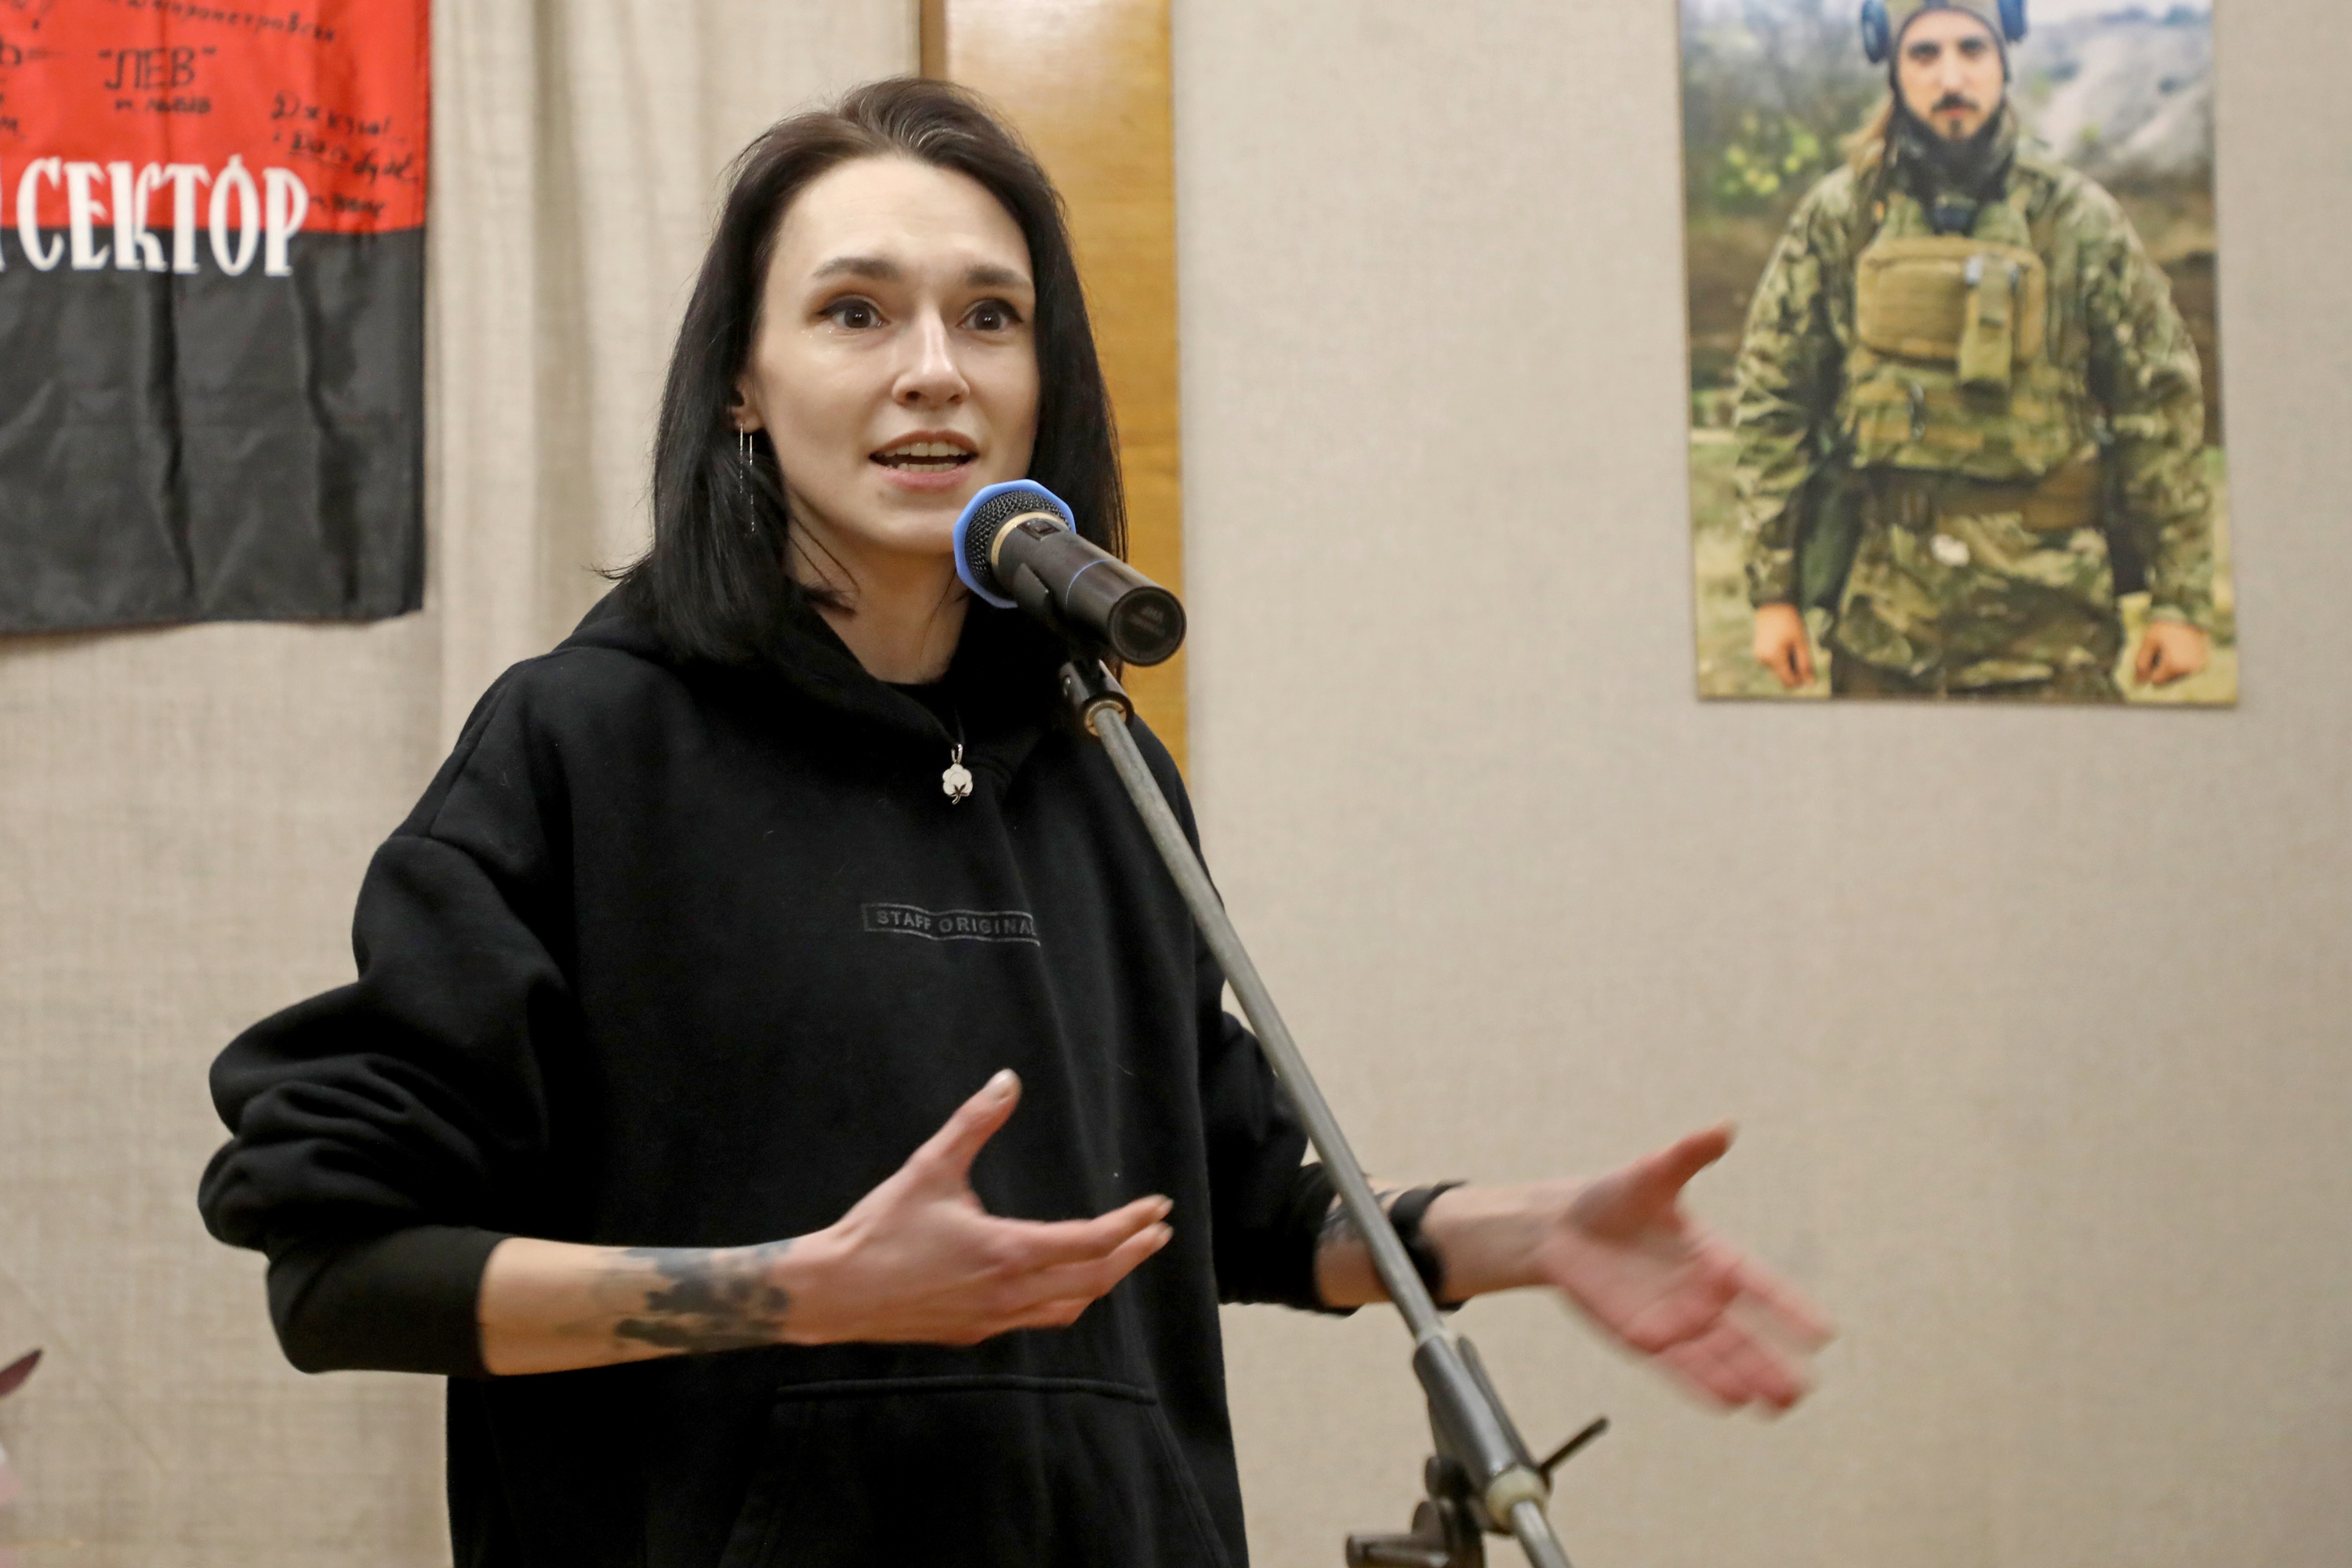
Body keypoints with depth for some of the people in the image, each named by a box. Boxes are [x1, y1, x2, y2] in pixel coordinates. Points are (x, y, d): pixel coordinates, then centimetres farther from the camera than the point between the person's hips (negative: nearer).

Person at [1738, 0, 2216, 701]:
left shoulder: (2080, 221, 3)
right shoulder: (1837, 220, 5)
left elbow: (2162, 405, 4)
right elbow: (1770, 400, 7)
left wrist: (2183, 601, 1)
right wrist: (1772, 591, 2)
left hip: (2048, 608, -1)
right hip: (1884, 607, 1)